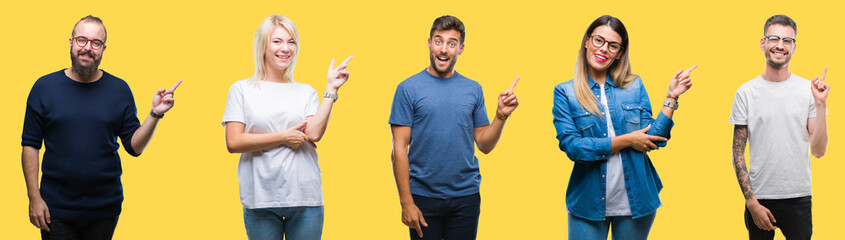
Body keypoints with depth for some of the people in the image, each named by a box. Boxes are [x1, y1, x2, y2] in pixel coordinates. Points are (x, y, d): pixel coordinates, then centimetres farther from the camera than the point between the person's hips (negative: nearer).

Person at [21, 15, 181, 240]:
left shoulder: (119, 90, 3)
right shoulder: (44, 87, 0)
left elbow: (134, 147, 1)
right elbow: (30, 145, 0)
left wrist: (155, 114, -14)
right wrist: (34, 197, -6)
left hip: (105, 208, 1)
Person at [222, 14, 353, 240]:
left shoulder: (306, 92, 11)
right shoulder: (242, 90, 5)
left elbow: (314, 133, -6)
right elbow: (233, 143, -4)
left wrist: (331, 89, -5)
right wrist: (283, 137, -7)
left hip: (305, 197, 2)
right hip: (260, 199, -1)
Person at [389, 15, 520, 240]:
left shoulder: (473, 89, 6)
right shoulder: (408, 88, -3)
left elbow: (484, 145, 9)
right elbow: (399, 149, -5)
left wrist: (502, 115, -9)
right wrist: (406, 202, -11)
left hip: (466, 197, 2)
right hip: (423, 196, -2)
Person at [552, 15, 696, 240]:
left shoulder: (634, 86, 5)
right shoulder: (565, 92, -1)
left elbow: (653, 140, 0)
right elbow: (571, 146, -13)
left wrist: (672, 97, -6)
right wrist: (626, 140, -12)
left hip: (636, 201, 2)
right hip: (589, 203, -2)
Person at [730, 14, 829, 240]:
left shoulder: (808, 90, 1)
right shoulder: (746, 92, -1)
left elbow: (818, 151, -3)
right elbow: (738, 154, -1)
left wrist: (820, 104, -12)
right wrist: (751, 202, -7)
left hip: (799, 198, 1)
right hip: (759, 196, 0)